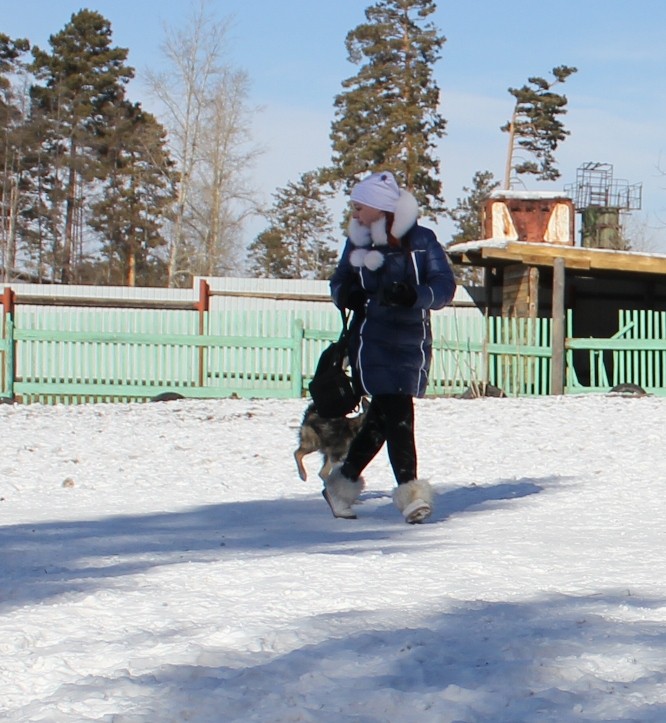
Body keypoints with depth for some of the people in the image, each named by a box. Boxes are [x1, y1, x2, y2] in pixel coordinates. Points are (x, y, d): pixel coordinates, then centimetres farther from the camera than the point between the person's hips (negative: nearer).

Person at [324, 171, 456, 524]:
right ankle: (409, 489, -13)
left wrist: (413, 295, -27)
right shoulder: (358, 243, 4)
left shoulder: (421, 240, -3)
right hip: (372, 341, -1)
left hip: (413, 342, 1)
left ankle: (344, 481, 24)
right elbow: (339, 280, 15)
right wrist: (344, 294, -9)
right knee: (397, 413, -13)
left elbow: (445, 285, -8)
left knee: (382, 418, 8)